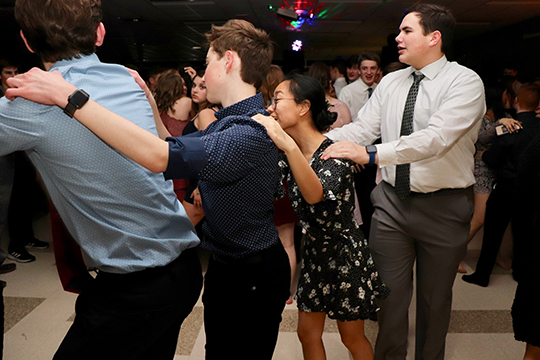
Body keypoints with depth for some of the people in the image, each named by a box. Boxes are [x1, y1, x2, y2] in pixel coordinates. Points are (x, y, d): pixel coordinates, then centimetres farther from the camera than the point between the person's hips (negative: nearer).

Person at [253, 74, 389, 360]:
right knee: (308, 334, 16)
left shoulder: (335, 154, -24)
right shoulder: (287, 154, -2)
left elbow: (315, 195, -42)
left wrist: (289, 144, -52)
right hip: (314, 251, 6)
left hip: (345, 253, -6)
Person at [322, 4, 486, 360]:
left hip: (443, 207, -3)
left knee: (435, 298, 16)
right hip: (392, 200, 4)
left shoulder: (465, 81, -12)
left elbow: (436, 137, -27)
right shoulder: (390, 83, 5)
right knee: (389, 291, 12)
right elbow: (362, 128, 0)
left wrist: (371, 153, -35)